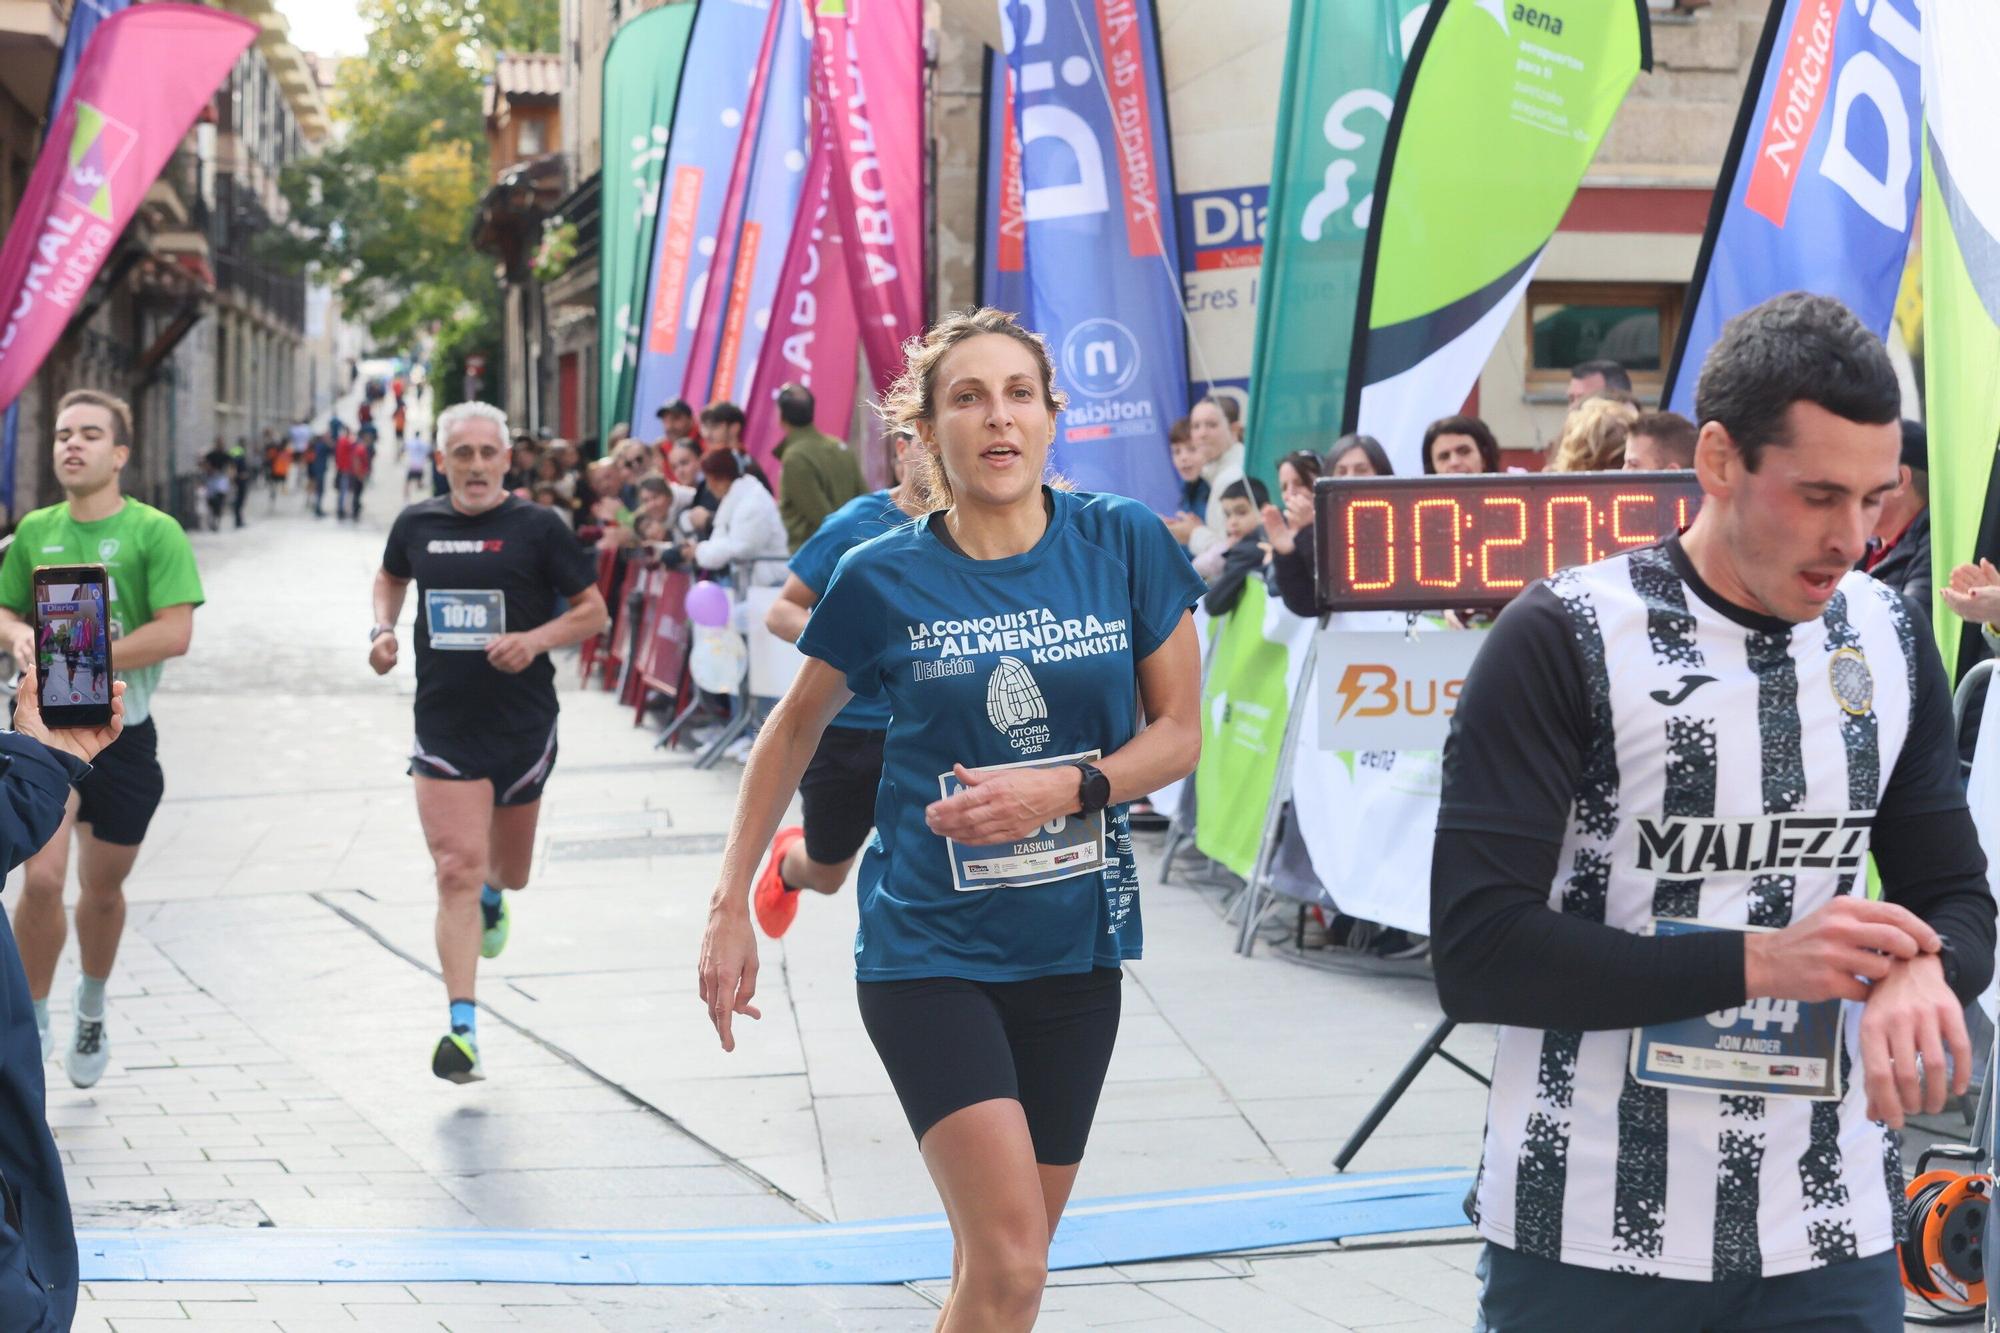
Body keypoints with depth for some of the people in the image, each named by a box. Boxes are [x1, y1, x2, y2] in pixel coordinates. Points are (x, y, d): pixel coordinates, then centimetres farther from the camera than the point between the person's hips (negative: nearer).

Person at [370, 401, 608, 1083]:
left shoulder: (538, 527, -5)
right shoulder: (417, 524, 4)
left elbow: (593, 610, -1)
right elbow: (391, 577, 25)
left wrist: (536, 640, -17)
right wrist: (383, 629, 6)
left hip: (522, 726, 0)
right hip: (443, 727, 0)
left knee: (509, 871, 17)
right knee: (457, 873, -12)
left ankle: (492, 895, 56)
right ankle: (462, 1028, -14)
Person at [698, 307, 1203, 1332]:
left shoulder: (1126, 545, -3)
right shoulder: (882, 578, -6)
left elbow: (1178, 733, 2)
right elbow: (794, 729, 9)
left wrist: (1064, 790, -16)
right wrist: (730, 905, 7)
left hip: (1075, 948, 3)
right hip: (929, 949, -2)